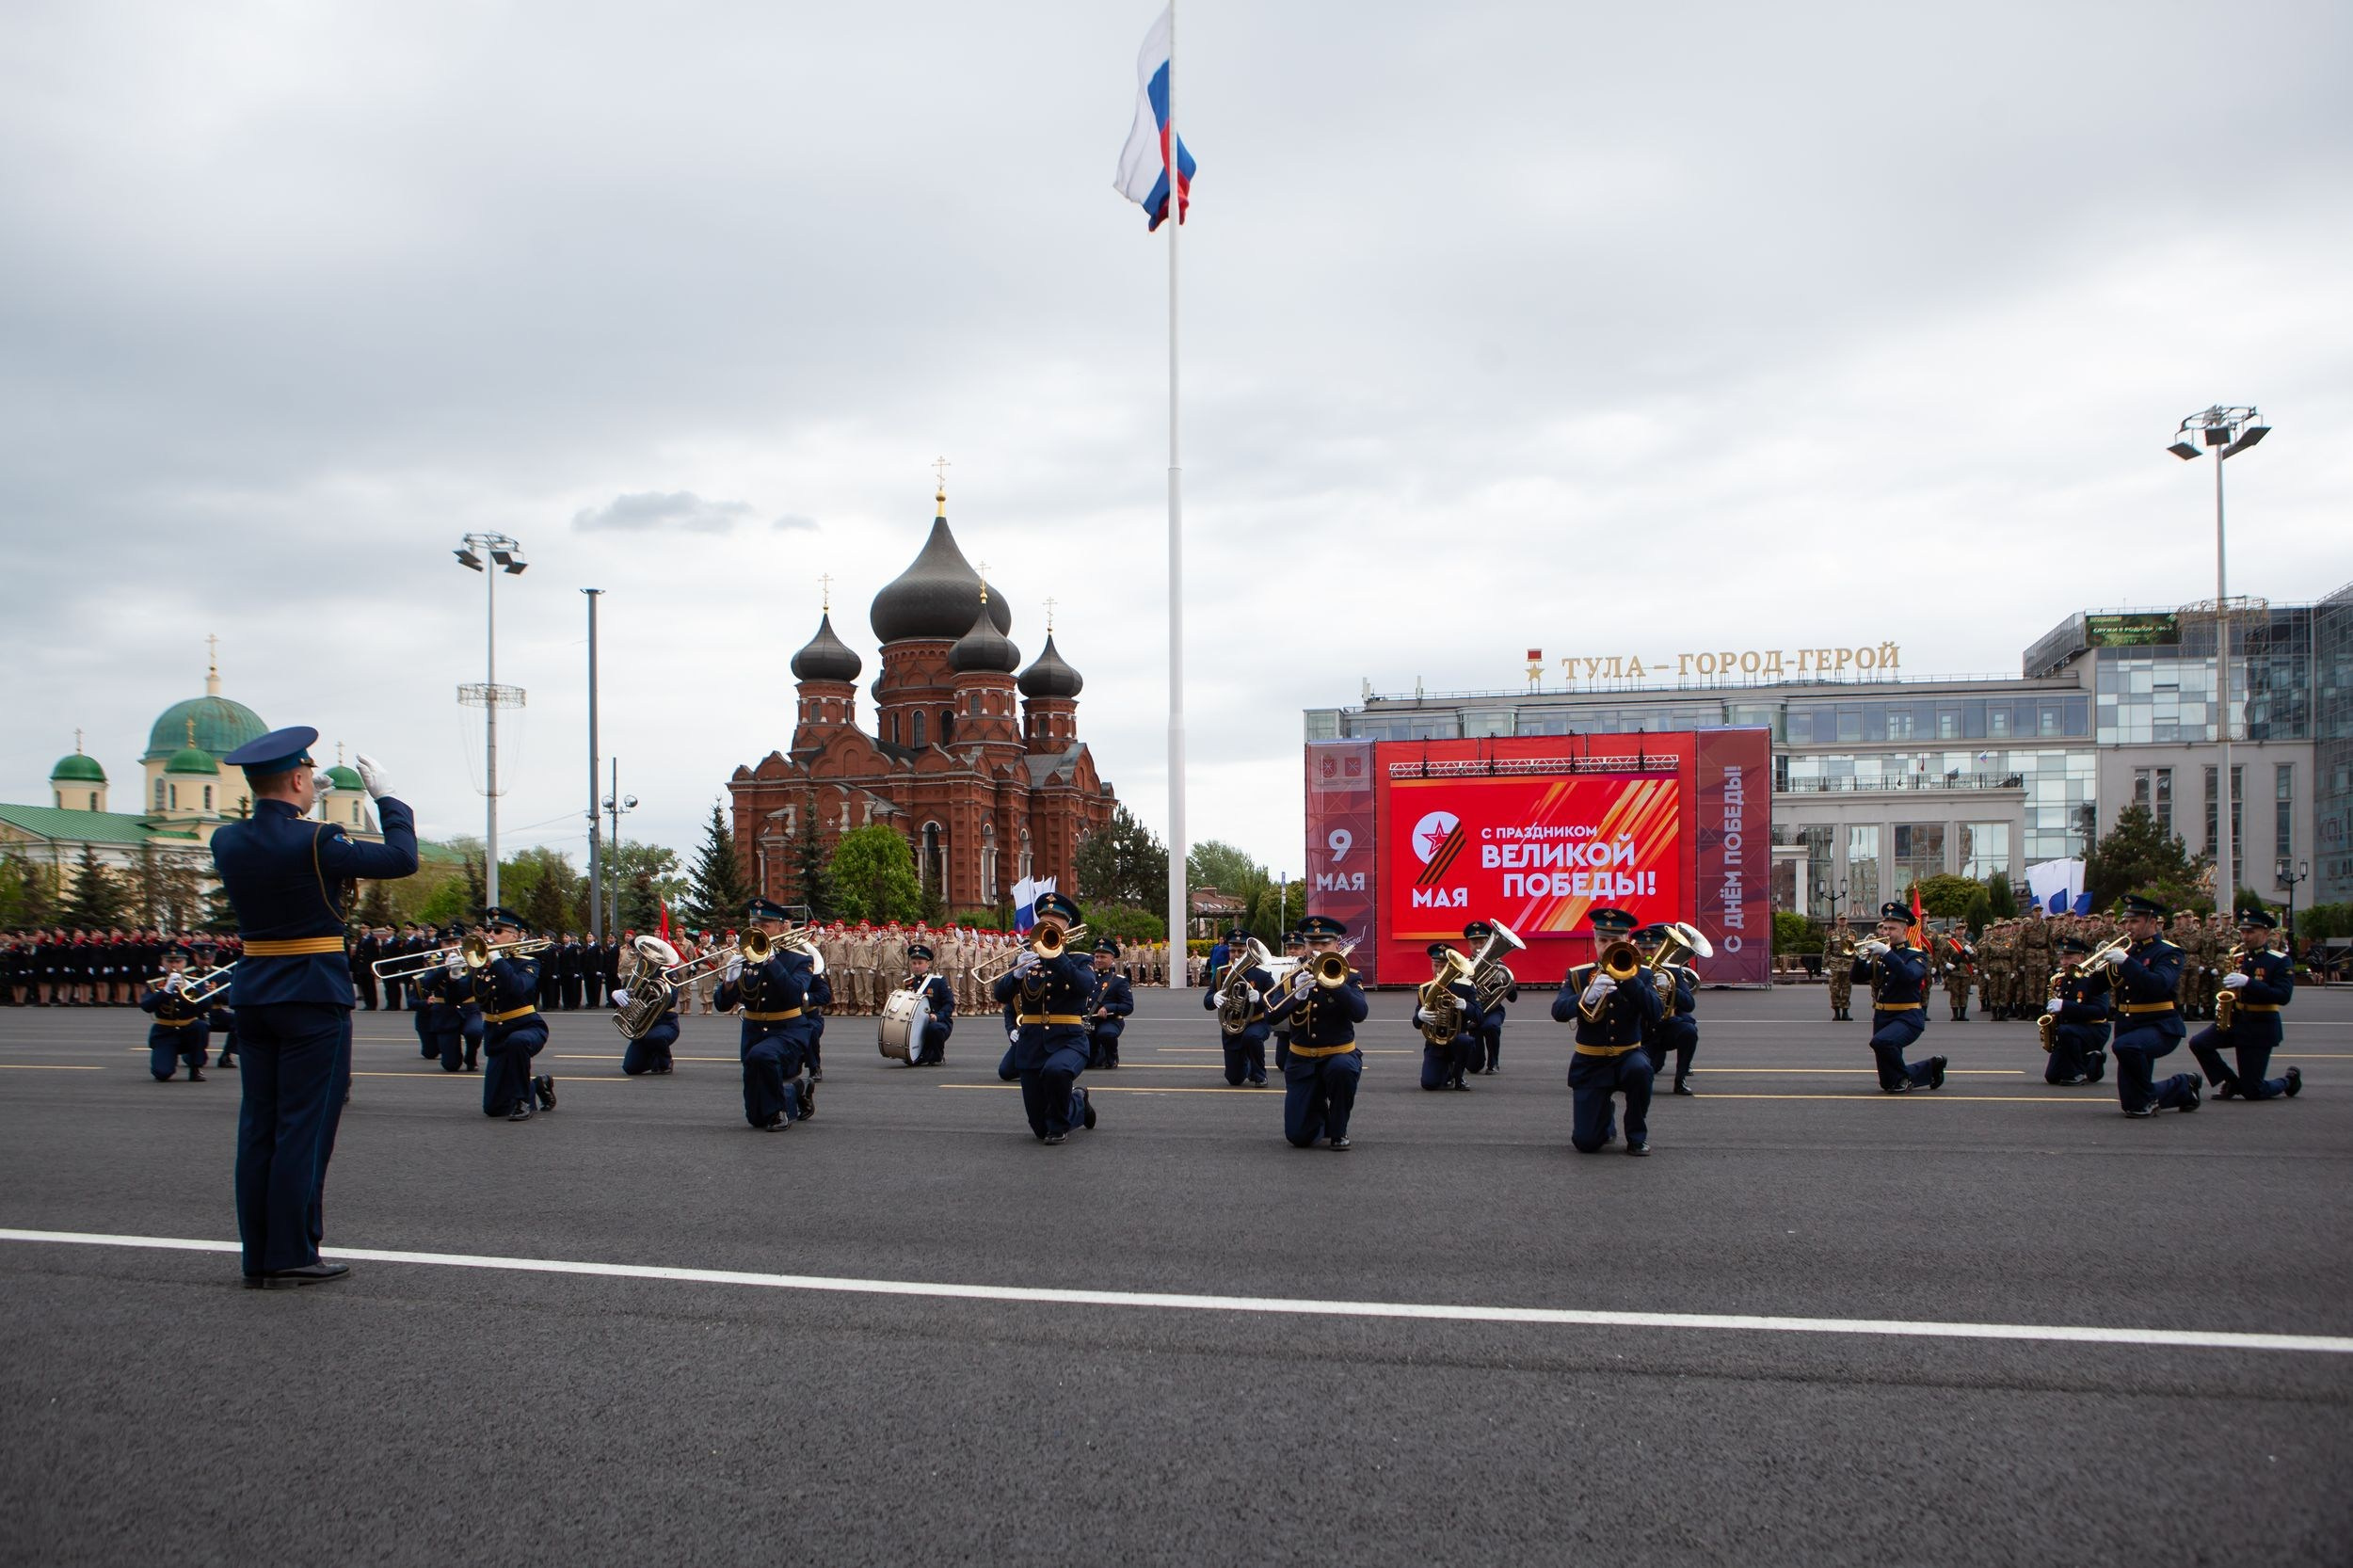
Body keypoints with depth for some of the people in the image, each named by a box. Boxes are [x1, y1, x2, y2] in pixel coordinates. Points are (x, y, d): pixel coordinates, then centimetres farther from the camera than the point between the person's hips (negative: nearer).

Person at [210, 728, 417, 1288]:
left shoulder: (226, 841, 3)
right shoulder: (315, 842, -16)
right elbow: (401, 859, -9)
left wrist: (296, 811, 24)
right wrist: (384, 796, 2)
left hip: (252, 994, 7)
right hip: (314, 996, -7)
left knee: (258, 1126, 9)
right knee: (304, 1126, -1)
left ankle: (258, 1257, 14)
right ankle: (291, 1255, 2)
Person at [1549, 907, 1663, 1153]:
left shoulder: (1639, 976, 0)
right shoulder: (1577, 975, -1)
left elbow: (1655, 1014, -17)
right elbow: (1558, 1012, -16)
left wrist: (1626, 976, -25)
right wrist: (1587, 996, -34)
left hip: (1628, 1056, 0)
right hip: (1590, 1064, 0)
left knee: (1640, 1068, -37)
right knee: (1585, 1143, -9)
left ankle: (1637, 1137, -12)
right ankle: (1606, 1115, 29)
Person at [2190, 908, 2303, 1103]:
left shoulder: (2280, 961, -9)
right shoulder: (2238, 957, 9)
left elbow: (2283, 996, -22)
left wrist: (2248, 982, -30)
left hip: (2261, 1028, -6)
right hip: (2234, 1020, 6)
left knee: (2252, 1091, -4)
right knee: (2198, 1044, -17)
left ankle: (2289, 1081, 29)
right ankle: (2232, 1083, 4)